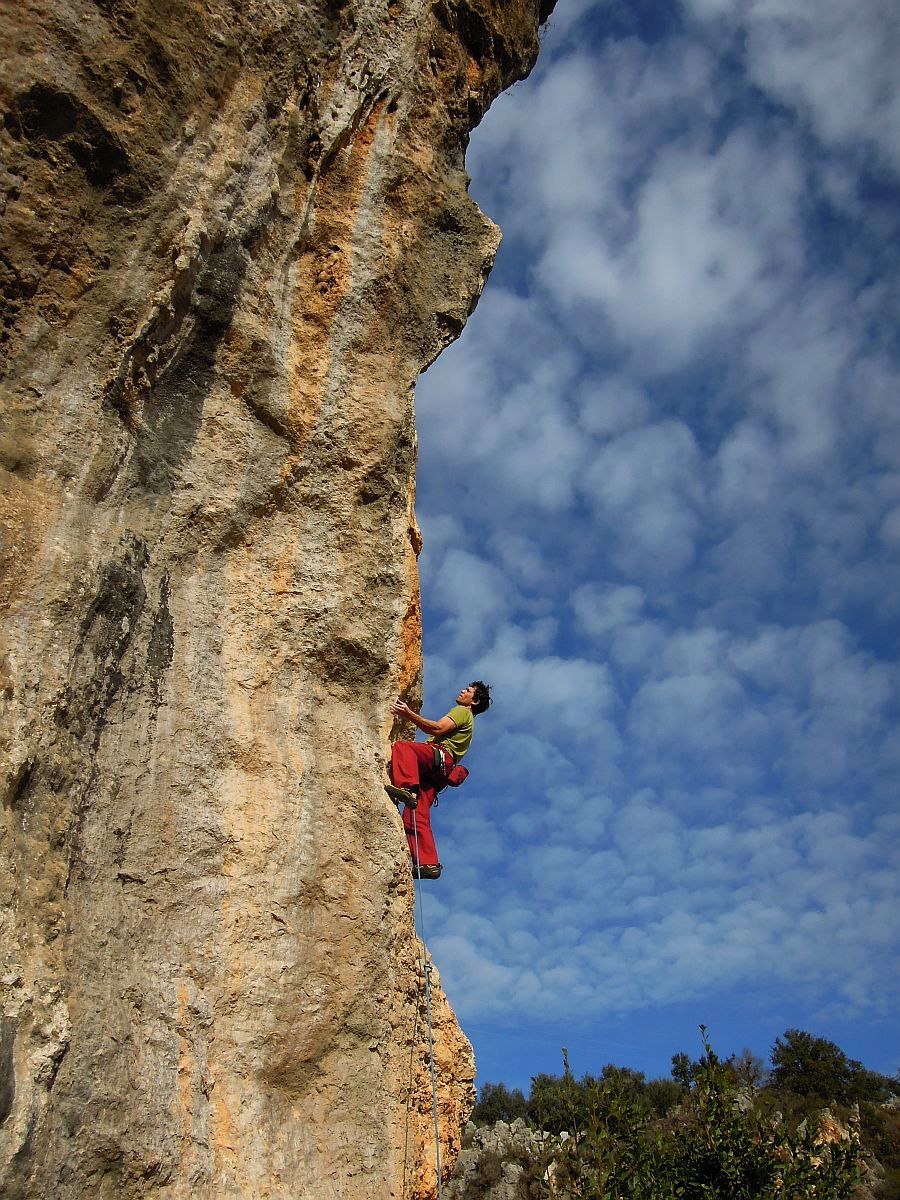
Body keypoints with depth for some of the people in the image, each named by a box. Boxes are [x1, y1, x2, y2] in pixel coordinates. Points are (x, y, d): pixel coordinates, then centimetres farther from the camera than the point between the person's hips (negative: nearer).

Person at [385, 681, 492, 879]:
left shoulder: (463, 711, 13)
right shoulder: (464, 721, 41)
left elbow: (438, 729, -5)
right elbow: (433, 732, 34)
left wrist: (409, 714, -11)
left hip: (440, 756, -9)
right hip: (434, 774, 9)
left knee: (401, 747, -35)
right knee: (416, 817, -5)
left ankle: (407, 788, -56)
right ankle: (428, 864, -11)